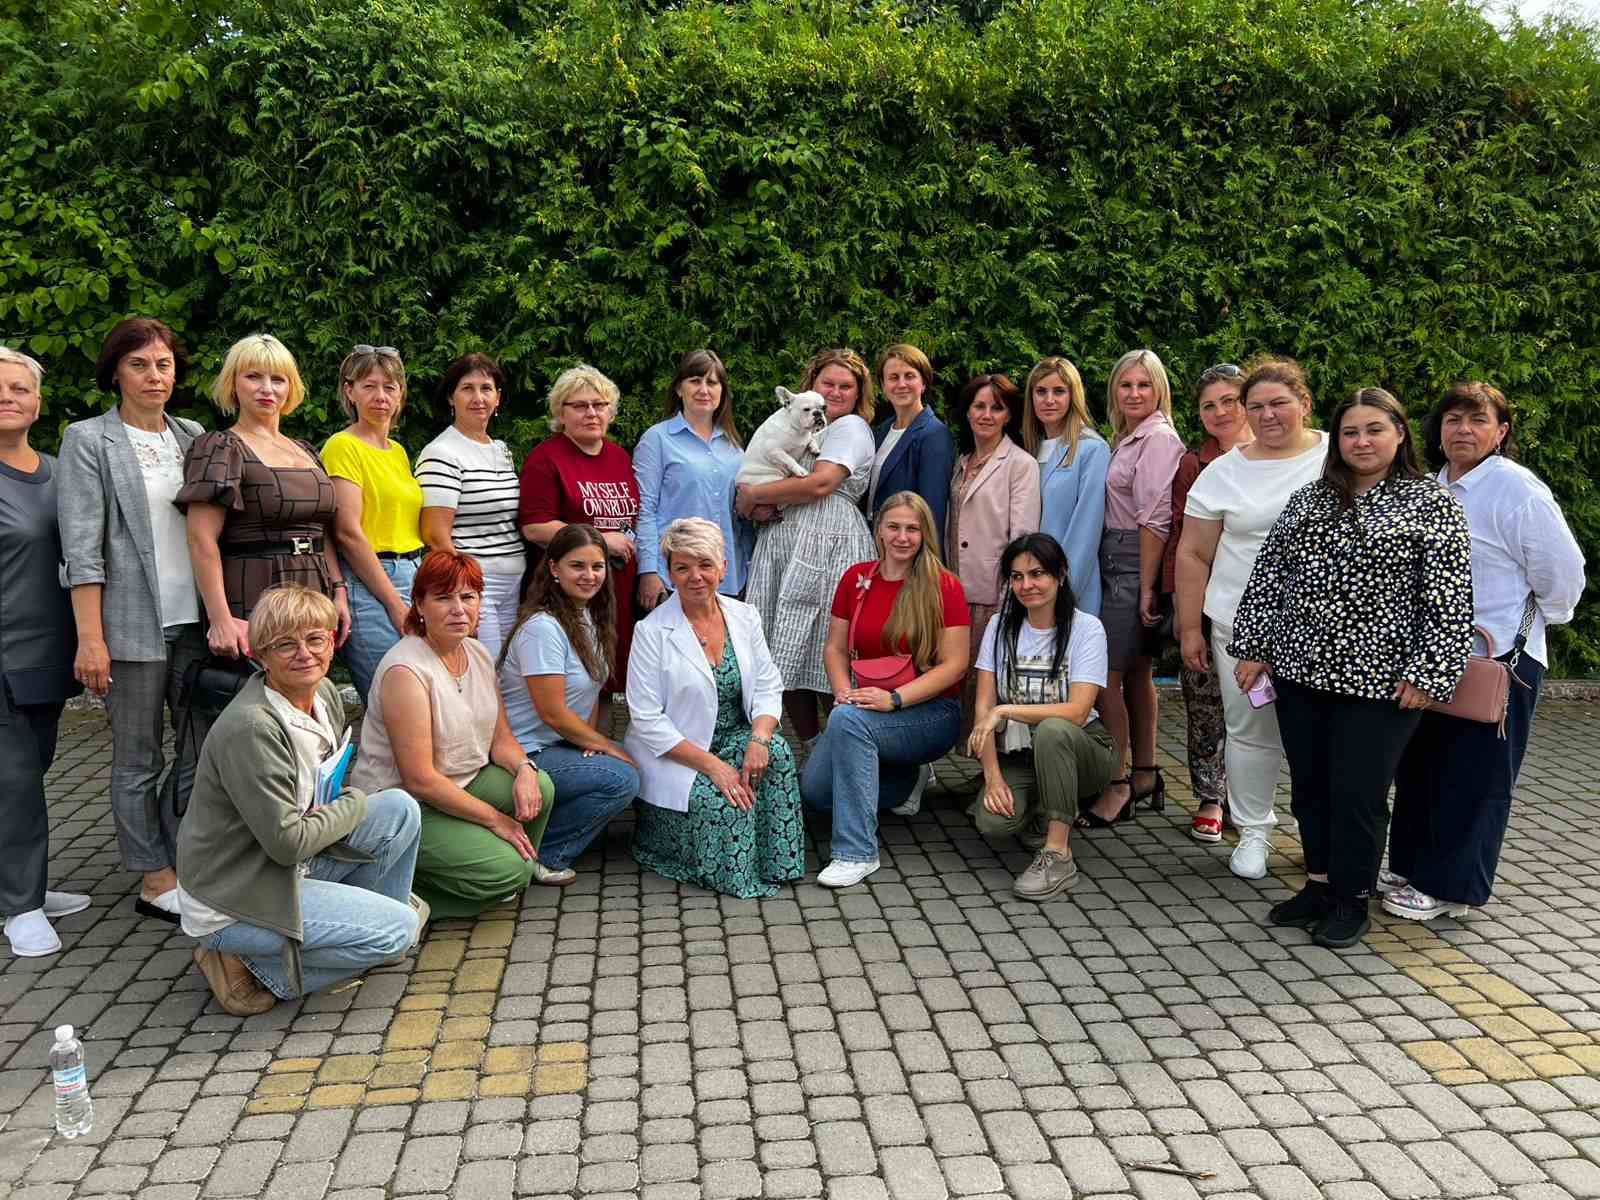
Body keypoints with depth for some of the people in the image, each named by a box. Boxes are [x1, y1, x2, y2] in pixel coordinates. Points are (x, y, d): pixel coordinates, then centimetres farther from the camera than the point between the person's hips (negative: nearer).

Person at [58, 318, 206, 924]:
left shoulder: (192, 437, 13)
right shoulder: (87, 440, -1)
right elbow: (81, 547, -7)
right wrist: (90, 638, -13)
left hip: (194, 619, 5)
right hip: (133, 622, -5)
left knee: (204, 749, 8)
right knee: (139, 759, 4)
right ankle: (154, 880, 16)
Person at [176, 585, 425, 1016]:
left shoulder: (325, 693, -1)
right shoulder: (250, 728, -27)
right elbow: (288, 842, -26)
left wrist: (332, 812, -5)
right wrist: (352, 806, -10)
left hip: (294, 867, 8)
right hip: (231, 903, -8)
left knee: (399, 808, -3)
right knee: (397, 930, -16)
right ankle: (252, 967, -4)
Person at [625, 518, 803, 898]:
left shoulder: (744, 617, 4)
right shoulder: (652, 631, -11)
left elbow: (767, 687, 2)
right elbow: (648, 721, -15)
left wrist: (759, 738, -20)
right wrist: (711, 764, -22)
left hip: (734, 739, 4)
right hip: (672, 758, -4)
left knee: (776, 750, -27)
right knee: (720, 805, -30)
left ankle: (772, 861, -10)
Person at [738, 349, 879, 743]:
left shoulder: (851, 427, 0)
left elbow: (820, 483, -14)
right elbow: (765, 469, 25)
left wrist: (755, 495, -5)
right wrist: (761, 507, 1)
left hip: (826, 547, -7)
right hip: (781, 544, 8)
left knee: (828, 656, -8)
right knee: (785, 658, 3)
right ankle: (812, 750, 10)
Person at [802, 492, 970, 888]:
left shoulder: (944, 586, -7)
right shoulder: (856, 579, 6)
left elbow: (954, 663, -11)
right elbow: (835, 648, 10)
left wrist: (894, 699, -21)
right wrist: (844, 690, -11)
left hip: (930, 712, -6)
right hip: (867, 706, 6)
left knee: (847, 719, -34)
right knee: (814, 790, -12)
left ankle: (857, 852, -28)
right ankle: (905, 782, 21)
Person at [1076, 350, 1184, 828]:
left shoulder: (1159, 438, -11)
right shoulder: (1126, 439, 16)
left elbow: (1154, 521, -16)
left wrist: (1146, 587, -17)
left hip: (1134, 566, -9)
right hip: (1116, 563, 9)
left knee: (1107, 675, -10)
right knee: (1137, 674, 14)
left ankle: (1116, 789, -3)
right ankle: (1145, 777, 24)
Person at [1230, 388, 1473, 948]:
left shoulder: (1432, 505, -3)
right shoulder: (1307, 499, 9)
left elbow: (1449, 600, -8)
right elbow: (1268, 576, 11)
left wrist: (1426, 672, -13)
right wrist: (1253, 647, 7)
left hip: (1379, 682, -5)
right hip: (1301, 671, 5)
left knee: (1358, 792, 1)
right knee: (1309, 785, 12)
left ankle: (1351, 901, 18)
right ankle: (1319, 884, 28)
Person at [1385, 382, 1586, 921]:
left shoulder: (1517, 489, -15)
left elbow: (1562, 572, -11)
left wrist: (1535, 623, 1)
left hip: (1498, 659, -7)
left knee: (1472, 776, 4)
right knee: (1419, 766, 16)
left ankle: (1448, 886, 16)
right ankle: (1411, 864, 32)